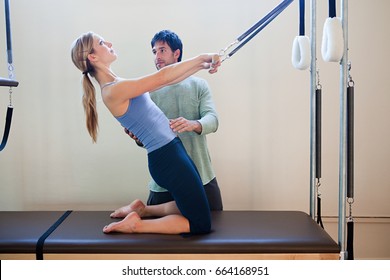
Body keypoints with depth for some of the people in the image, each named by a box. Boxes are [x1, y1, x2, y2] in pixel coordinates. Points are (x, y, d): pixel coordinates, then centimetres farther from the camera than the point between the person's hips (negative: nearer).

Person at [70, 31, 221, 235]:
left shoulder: (119, 84, 10)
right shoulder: (114, 91, -18)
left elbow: (165, 81, 13)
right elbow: (163, 76, -18)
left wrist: (202, 65, 6)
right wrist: (202, 57, -9)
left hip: (170, 152, 9)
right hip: (166, 158, -9)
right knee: (201, 224, -1)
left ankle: (142, 210, 26)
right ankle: (136, 225, 3)